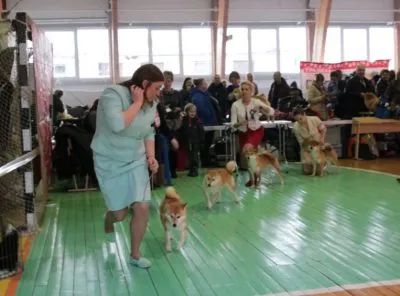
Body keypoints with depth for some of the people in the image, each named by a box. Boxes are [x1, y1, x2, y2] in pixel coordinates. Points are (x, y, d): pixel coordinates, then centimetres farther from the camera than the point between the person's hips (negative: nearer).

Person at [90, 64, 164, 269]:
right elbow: (117, 125, -38)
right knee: (120, 214, 5)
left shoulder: (150, 105, -2)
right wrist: (137, 103, -30)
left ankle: (135, 255, 16)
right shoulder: (113, 94, -22)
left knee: (142, 208, -5)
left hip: (136, 162, 5)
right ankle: (109, 221, 45)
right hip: (110, 163, -4)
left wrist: (151, 156, -3)